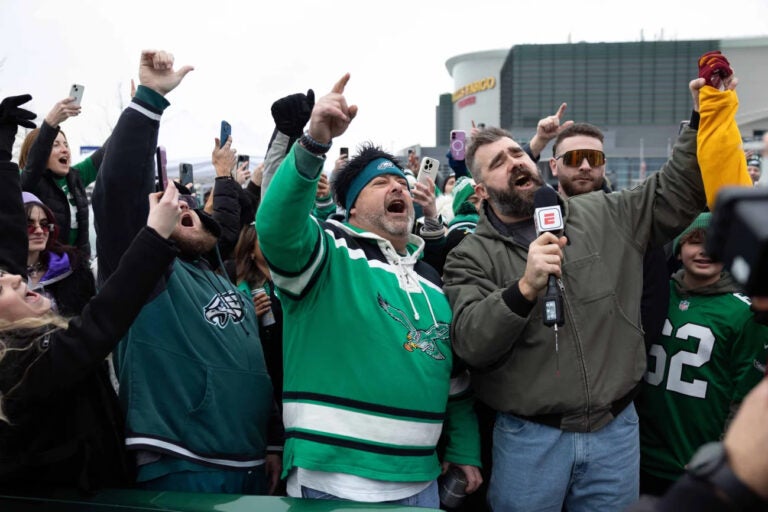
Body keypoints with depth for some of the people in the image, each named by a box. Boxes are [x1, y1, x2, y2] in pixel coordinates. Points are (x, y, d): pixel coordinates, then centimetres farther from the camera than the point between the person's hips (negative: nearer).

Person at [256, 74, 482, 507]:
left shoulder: (432, 280, 13)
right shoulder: (331, 253, -6)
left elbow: (456, 377, 19)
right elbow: (277, 226, -28)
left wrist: (466, 451, 17)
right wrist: (315, 143, -38)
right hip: (333, 480, -6)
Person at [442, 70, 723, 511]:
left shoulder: (604, 215, 6)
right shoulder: (471, 256, -4)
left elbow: (676, 194, 8)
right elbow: (469, 343, -15)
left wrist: (703, 119, -2)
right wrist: (525, 288, -28)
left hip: (616, 429, 3)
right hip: (529, 437, -2)